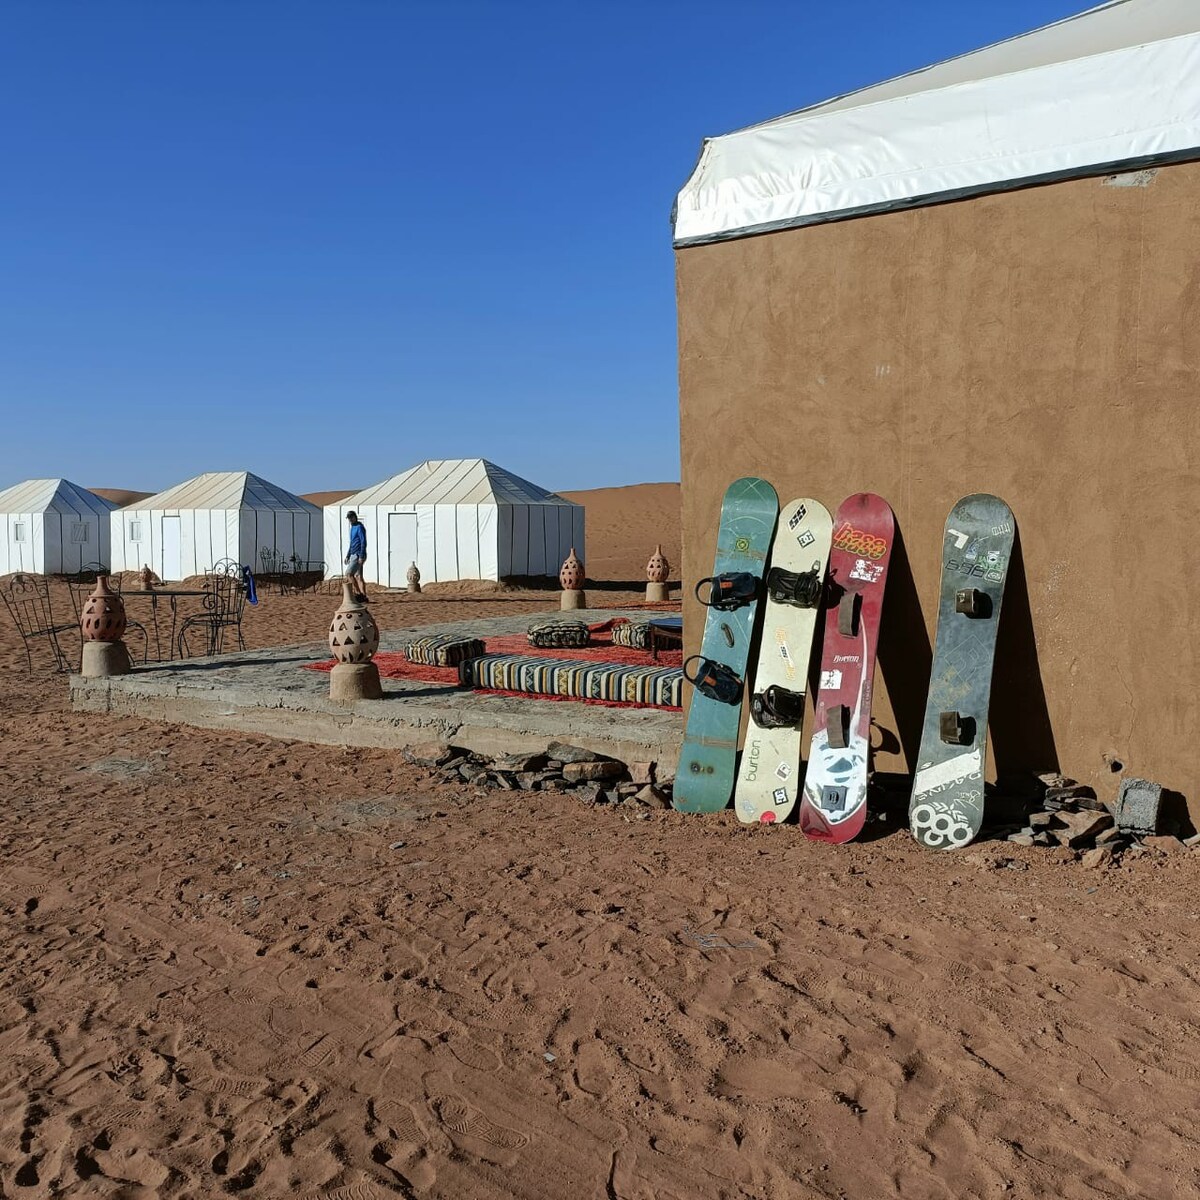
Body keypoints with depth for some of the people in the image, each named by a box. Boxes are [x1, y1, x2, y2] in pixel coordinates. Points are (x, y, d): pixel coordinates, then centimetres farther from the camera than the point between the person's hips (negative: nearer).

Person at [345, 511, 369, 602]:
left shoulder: (360, 527, -10)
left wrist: (361, 556, -23)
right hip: (353, 555, 9)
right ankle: (363, 597, 4)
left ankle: (358, 594, -10)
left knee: (349, 573, -12)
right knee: (358, 576, 6)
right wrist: (347, 556, 22)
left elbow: (363, 542, -17)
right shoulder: (352, 528, 19)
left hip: (358, 556, -9)